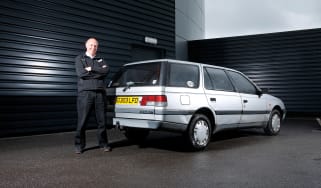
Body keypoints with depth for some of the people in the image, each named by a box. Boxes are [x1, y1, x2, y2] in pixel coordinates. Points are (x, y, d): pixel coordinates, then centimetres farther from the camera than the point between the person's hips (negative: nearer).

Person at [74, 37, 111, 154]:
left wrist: (91, 69, -8)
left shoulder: (101, 60, 21)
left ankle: (103, 144, 13)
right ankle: (79, 145, 8)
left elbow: (106, 71, -1)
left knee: (101, 120, 4)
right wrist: (98, 71, -1)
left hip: (100, 93, 3)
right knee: (82, 121, -2)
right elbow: (81, 73, -7)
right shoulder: (80, 59, 12)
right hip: (85, 93, -3)